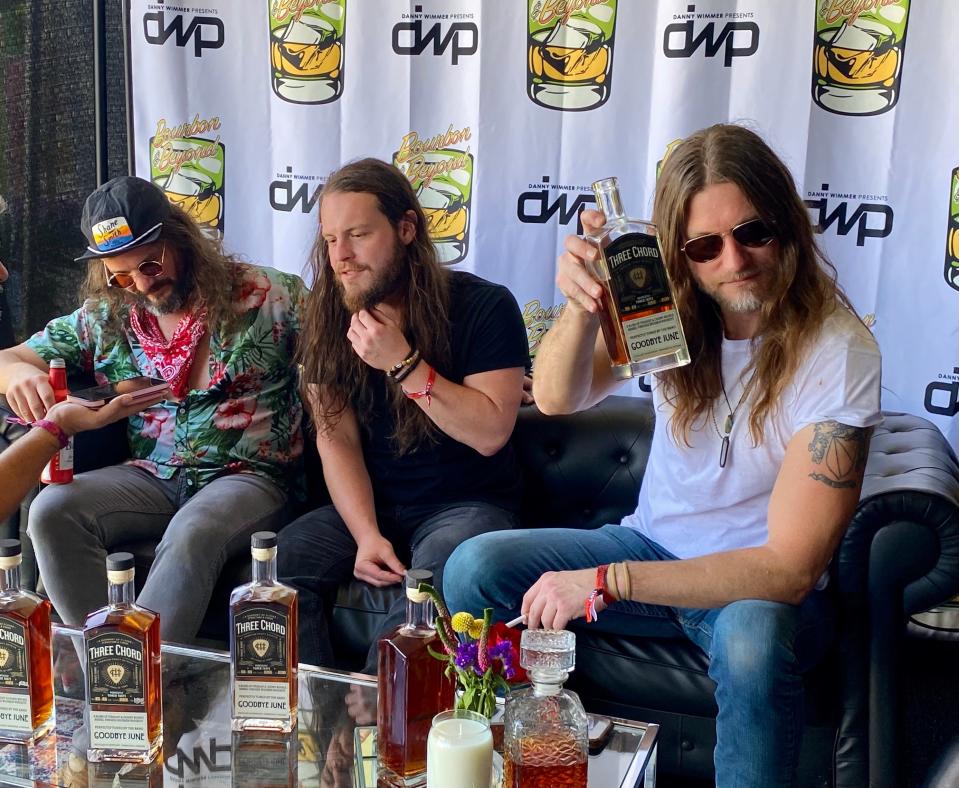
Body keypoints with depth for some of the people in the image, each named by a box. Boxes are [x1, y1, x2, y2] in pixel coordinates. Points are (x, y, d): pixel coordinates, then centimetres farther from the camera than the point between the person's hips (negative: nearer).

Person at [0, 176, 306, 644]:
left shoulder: (270, 295, -2)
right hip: (151, 477, 4)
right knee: (51, 511, -23)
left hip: (249, 476, -4)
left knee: (191, 534, -37)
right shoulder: (105, 319, 10)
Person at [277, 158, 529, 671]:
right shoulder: (328, 318, 2)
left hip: (467, 503, -4)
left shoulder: (483, 306, -10)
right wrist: (367, 535, -16)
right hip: (370, 505, 4)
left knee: (441, 574, -37)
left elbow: (490, 433, -16)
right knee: (274, 564, -21)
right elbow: (337, 439, -2)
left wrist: (403, 364, -25)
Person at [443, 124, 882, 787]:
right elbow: (557, 399, -15)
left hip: (764, 588, -4)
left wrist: (605, 582, -29)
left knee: (752, 637, -39)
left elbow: (789, 569, -26)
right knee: (473, 569, -14)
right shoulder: (671, 304, -6)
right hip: (654, 544, 5)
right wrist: (582, 306, -36)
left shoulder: (838, 352, -22)